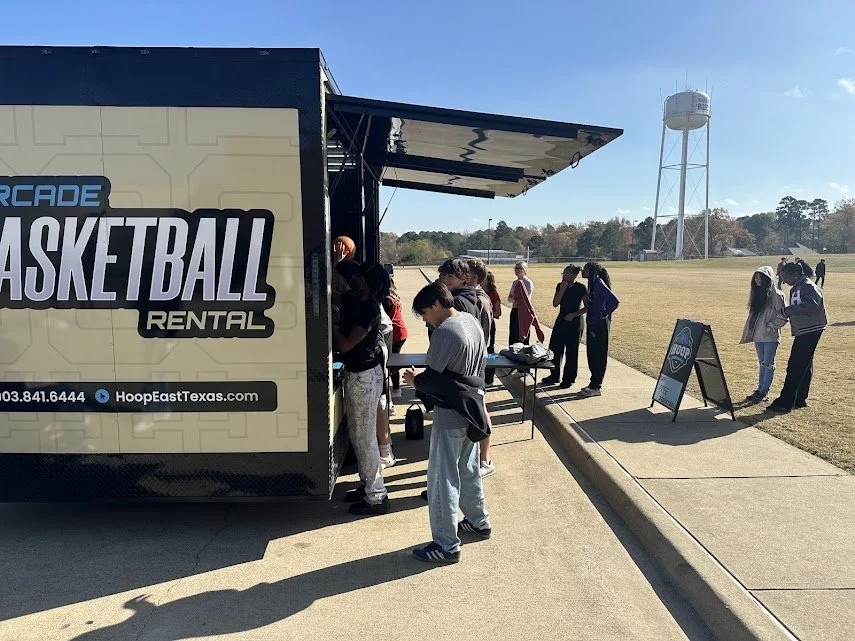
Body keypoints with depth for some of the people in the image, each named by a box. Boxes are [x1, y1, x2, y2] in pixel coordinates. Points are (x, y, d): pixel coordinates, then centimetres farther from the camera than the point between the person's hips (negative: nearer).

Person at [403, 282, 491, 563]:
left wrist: (414, 380, 1)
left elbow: (430, 379, -21)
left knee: (442, 478, 1)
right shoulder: (472, 321, 6)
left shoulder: (445, 332, -22)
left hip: (451, 416, -9)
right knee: (469, 470, 23)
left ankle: (446, 545, 8)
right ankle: (478, 522, 38)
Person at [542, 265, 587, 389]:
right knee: (554, 349, 8)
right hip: (561, 321, 5)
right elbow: (555, 304, -3)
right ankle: (554, 376, 22)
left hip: (574, 323, -5)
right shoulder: (560, 286, 5)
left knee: (571, 352, 1)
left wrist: (573, 314, -13)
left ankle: (569, 379, 12)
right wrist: (562, 289, -12)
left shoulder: (581, 288, -9)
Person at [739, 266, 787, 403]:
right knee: (762, 363, 15)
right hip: (758, 335, 7)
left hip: (770, 337, -7)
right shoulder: (757, 293, 11)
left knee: (768, 364, 1)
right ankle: (760, 390, 22)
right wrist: (748, 332, 13)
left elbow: (783, 317, -13)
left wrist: (769, 327, -15)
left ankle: (764, 392, 7)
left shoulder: (776, 295, -12)